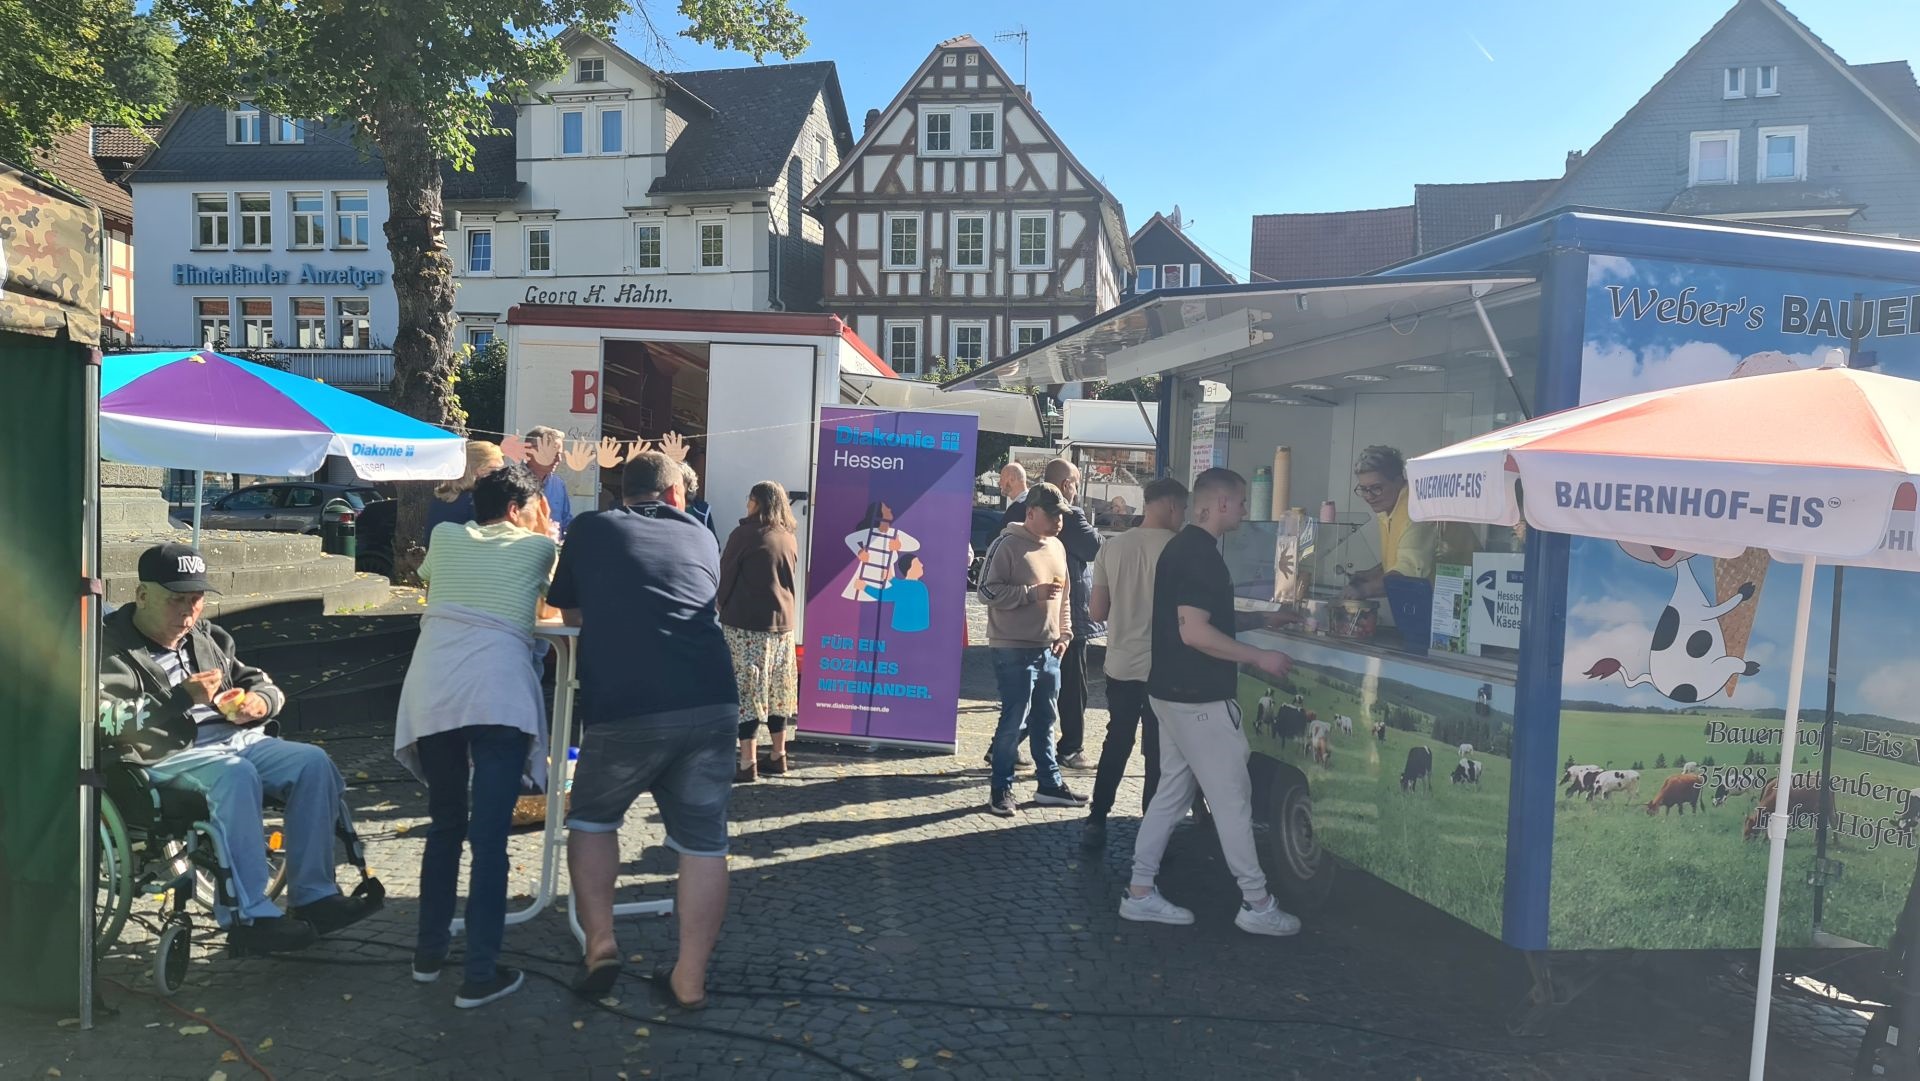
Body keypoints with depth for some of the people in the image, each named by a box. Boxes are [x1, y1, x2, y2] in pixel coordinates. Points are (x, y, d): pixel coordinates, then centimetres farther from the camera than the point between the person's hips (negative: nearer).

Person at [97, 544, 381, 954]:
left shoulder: (208, 637, 21)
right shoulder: (111, 646, 1)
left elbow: (262, 684, 24)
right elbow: (109, 720, -14)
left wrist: (259, 701, 0)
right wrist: (184, 698, -18)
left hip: (236, 739, 7)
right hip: (168, 756, -6)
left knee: (313, 762, -18)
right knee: (236, 775, -37)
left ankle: (313, 896, -16)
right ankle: (246, 916, -33)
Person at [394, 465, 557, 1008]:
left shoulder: (444, 535, 22)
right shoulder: (539, 546, 15)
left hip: (431, 690, 4)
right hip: (498, 692, -4)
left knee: (444, 823, 20)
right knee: (489, 835, 0)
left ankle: (429, 950, 30)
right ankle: (481, 974, 3)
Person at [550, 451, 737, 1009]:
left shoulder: (590, 528, 14)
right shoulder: (702, 538, 19)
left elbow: (569, 614, 25)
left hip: (624, 710, -1)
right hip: (712, 705, 2)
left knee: (592, 819, 23)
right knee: (703, 842, 12)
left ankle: (600, 943, 15)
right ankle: (690, 978, 14)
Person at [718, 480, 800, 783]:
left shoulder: (745, 533, -9)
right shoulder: (791, 538, 9)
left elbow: (726, 576, -4)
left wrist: (723, 606, 12)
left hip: (746, 623, -6)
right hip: (782, 623, 7)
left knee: (745, 690, -3)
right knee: (777, 690, 13)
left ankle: (747, 764, -3)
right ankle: (777, 756, 20)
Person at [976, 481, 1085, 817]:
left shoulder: (1057, 547, 13)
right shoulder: (1007, 545, -11)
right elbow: (987, 591, -15)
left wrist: (1064, 633, 15)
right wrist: (1033, 592, -21)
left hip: (1048, 649, 7)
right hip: (1014, 650, -7)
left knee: (1045, 720, 15)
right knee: (1014, 721, -3)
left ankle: (1050, 784, 26)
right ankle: (1001, 789, 10)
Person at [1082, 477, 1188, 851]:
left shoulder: (1112, 547, 0)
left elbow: (1097, 612, 3)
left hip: (1120, 665, 4)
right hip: (1162, 668, -4)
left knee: (1116, 742, 18)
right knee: (1158, 752, 8)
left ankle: (1096, 822, 20)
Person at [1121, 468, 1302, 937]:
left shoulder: (1181, 546, 12)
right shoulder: (1200, 554, -19)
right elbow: (1195, 632, -25)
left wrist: (1261, 618, 20)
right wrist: (1259, 657, -17)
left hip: (1175, 691, 10)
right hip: (1200, 697, -10)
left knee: (1172, 791, 14)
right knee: (1232, 797, 2)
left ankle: (1140, 892, 19)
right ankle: (1256, 904, 14)